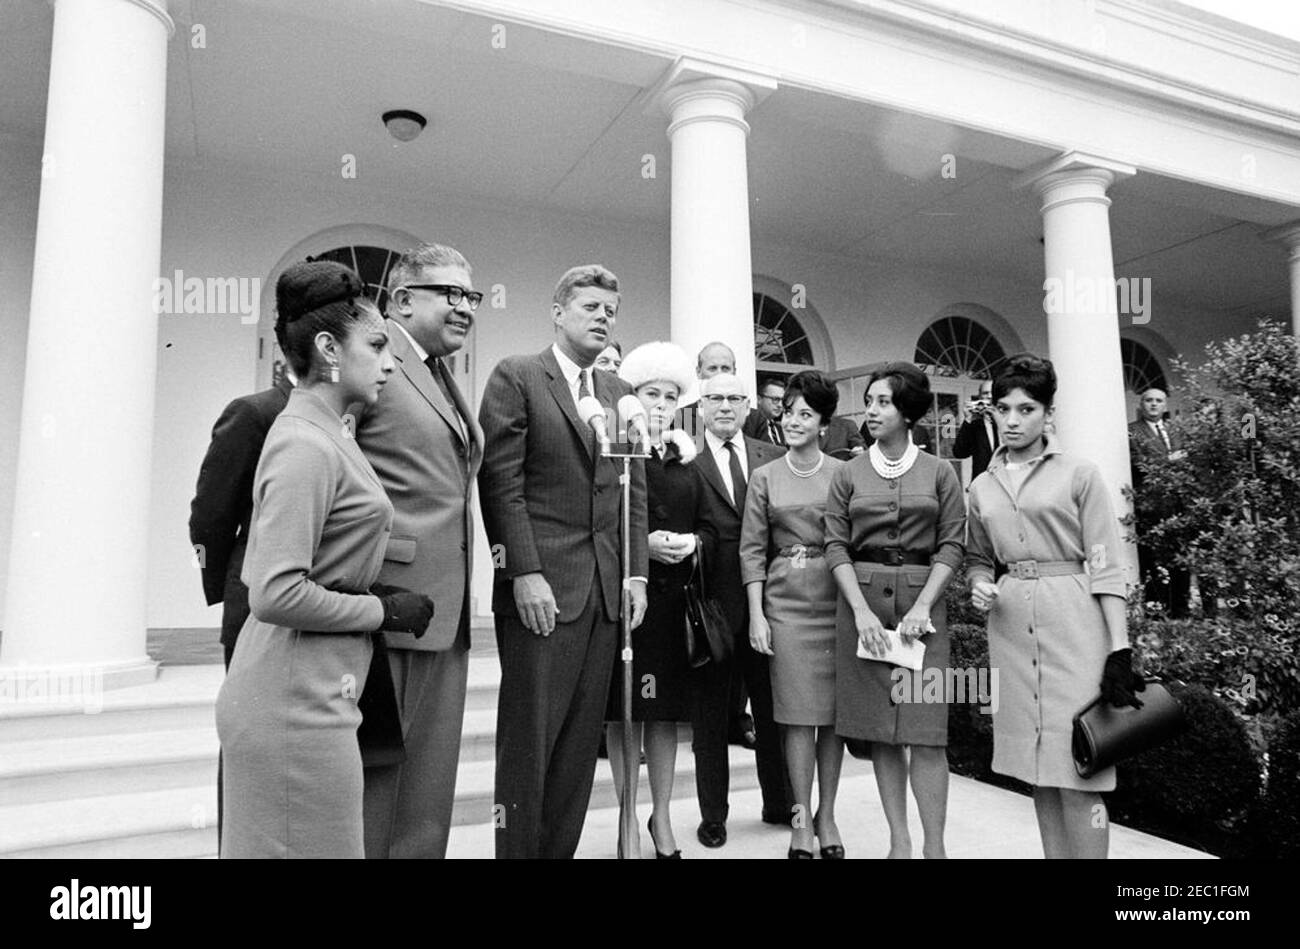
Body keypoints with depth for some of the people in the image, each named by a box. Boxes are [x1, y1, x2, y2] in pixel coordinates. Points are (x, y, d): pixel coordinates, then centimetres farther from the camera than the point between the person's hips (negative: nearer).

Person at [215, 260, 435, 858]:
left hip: (313, 692, 9)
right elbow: (276, 595, -25)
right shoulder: (306, 446, -18)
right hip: (296, 703, -9)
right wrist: (384, 610, -14)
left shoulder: (327, 433, 12)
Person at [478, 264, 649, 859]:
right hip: (542, 589, -5)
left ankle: (560, 848, 20)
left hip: (606, 593, 6)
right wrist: (525, 573, -14)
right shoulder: (516, 377, 0)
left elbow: (634, 493, 16)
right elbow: (501, 484, -8)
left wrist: (637, 573, 6)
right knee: (528, 743, 1)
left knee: (580, 745, 9)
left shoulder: (619, 394, 18)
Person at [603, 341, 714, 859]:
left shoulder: (685, 458, 14)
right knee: (624, 714, 4)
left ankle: (662, 820, 22)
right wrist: (641, 544, -18)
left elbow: (707, 525, 15)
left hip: (673, 598, 4)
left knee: (666, 711, 9)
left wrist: (692, 542, -5)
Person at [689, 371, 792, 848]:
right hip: (712, 600, -3)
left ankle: (779, 804, 32)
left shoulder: (775, 458, 8)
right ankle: (712, 814, 24)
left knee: (773, 706, 14)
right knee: (709, 712, 9)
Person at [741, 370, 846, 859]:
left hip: (837, 599, 0)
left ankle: (827, 815, 20)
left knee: (835, 711, 6)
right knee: (798, 712, 1)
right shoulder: (765, 478, 6)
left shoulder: (842, 474, 4)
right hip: (786, 601, 0)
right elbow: (752, 550, 4)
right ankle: (801, 818, 13)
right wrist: (756, 614, -4)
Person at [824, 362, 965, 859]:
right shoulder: (848, 474, 7)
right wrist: (861, 609, -10)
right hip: (862, 598, 1)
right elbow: (836, 546, 1)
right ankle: (898, 841, 15)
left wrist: (922, 605, -11)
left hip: (921, 599, -1)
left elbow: (951, 545, 1)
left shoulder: (939, 472, 5)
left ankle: (934, 846, 4)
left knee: (925, 730, -5)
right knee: (880, 729, 5)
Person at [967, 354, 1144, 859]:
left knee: (1076, 770, -4)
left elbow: (1105, 566, -5)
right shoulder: (982, 486, 11)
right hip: (1010, 626, 4)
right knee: (1036, 769, 11)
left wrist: (1120, 649, -10)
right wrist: (980, 585, -3)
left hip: (1073, 624, -4)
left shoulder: (1080, 474, -2)